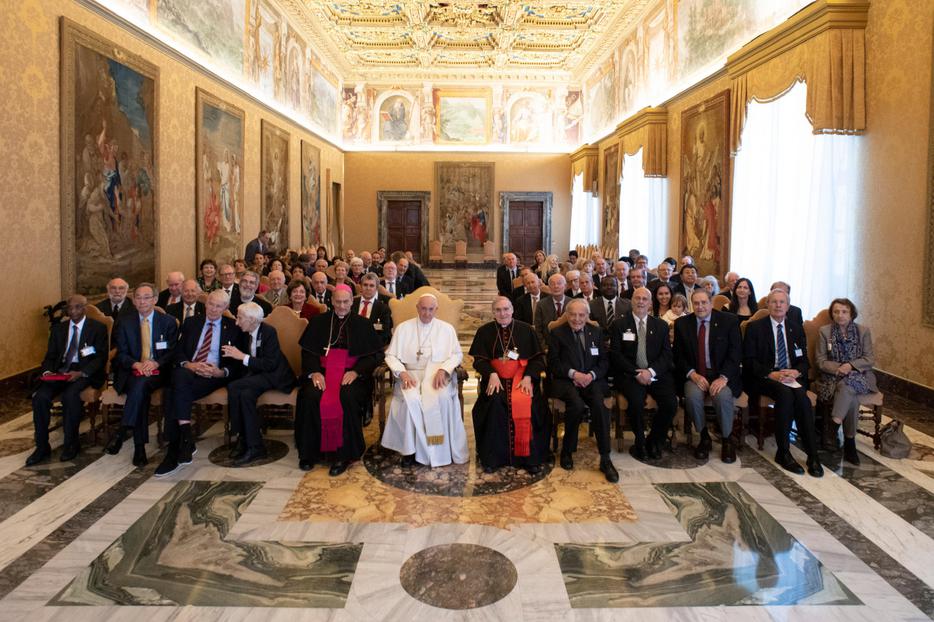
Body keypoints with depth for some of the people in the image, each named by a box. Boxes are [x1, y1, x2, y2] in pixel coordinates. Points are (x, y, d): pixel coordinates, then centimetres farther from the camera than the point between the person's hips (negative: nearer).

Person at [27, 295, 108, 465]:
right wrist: (47, 371, -9)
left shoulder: (98, 328, 2)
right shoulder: (58, 328, 16)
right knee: (40, 397, -22)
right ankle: (42, 447, -10)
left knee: (70, 395, -33)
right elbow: (50, 356, 14)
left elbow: (102, 357, -5)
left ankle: (71, 444, -15)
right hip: (60, 372, 4)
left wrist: (81, 373, -20)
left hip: (85, 373, -4)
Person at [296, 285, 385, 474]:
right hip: (321, 371, 2)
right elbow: (307, 351, 8)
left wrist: (356, 371, -11)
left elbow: (376, 354, 5)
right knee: (310, 396, -29)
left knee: (348, 397, -33)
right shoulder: (318, 322, 15)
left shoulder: (362, 324, 11)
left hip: (351, 373, -1)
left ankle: (344, 454, -22)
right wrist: (314, 371, -11)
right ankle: (310, 452, -14)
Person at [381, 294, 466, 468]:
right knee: (411, 400, -32)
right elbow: (391, 355, 8)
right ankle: (410, 449, -20)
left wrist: (443, 369, -13)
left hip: (438, 375, 0)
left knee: (442, 397, -33)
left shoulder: (447, 328, 13)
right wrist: (402, 373, -11)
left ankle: (440, 449, -19)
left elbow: (457, 354, 7)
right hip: (411, 375, 0)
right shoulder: (403, 328, 13)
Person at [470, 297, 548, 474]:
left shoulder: (526, 329, 9)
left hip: (522, 376, 0)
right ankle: (492, 457, -18)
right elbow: (479, 360, 6)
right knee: (495, 402, -31)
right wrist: (492, 374, -14)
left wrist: (528, 377, -11)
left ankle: (529, 456, -18)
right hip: (495, 377, 0)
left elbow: (538, 358, 6)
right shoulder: (484, 331, 10)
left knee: (524, 402, -30)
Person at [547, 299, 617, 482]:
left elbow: (604, 361, 10)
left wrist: (591, 375, -10)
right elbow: (553, 363, -1)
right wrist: (573, 373, -16)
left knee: (599, 404, -30)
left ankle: (605, 459, -22)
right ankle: (567, 451, -12)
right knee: (577, 404, -34)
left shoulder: (596, 332, 14)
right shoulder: (557, 333, 5)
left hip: (592, 379, 2)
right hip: (565, 381, -2)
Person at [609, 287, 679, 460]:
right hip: (629, 374, -2)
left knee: (671, 403, -23)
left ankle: (654, 441, 4)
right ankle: (640, 443, -3)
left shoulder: (661, 326, 14)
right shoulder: (619, 325, 6)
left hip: (656, 374, 3)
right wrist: (636, 373, -13)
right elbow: (615, 355, -1)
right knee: (636, 402, -31)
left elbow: (666, 354, 6)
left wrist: (651, 371, -12)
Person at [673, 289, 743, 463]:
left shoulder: (729, 321, 0)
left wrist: (723, 377, -18)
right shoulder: (682, 323, 5)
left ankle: (727, 440, -4)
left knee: (723, 396, -32)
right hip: (694, 375, 1)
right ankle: (704, 437, -3)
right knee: (692, 396, -30)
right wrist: (693, 374, -13)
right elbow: (678, 355, 4)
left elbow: (736, 353, -4)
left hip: (722, 375, -1)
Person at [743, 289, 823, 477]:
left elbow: (804, 360, 12)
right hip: (764, 378, -3)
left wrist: (796, 372, -12)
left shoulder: (796, 328, 16)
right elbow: (749, 361, -4)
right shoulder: (755, 327, 4)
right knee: (785, 394, -34)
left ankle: (812, 455, -26)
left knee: (801, 395, -30)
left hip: (792, 377, 3)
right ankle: (783, 453, -25)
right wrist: (771, 374, -19)